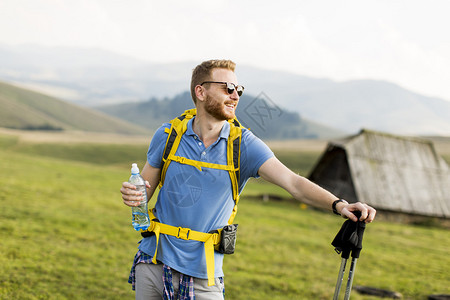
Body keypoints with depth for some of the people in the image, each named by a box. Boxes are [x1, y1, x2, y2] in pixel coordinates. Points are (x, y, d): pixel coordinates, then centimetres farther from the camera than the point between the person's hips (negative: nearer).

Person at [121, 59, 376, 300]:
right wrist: (132, 195, -17)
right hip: (152, 264, 1)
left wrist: (338, 204, -34)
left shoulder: (244, 145, -7)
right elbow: (146, 190, 7)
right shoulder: (168, 136, -2)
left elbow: (293, 182, -18)